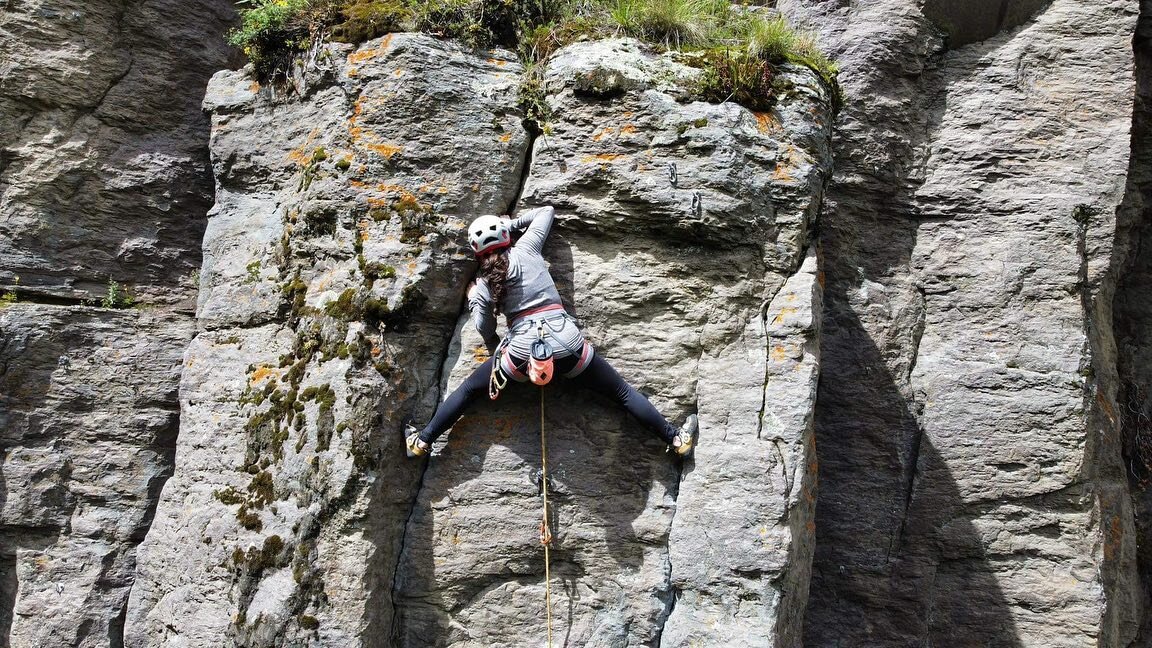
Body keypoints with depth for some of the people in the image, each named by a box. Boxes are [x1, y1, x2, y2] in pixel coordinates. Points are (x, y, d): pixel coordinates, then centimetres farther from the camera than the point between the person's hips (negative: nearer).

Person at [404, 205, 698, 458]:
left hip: (521, 351, 0)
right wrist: (511, 223, 26)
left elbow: (484, 328, 5)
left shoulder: (483, 285, 8)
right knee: (621, 391, 11)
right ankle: (676, 440, 14)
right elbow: (547, 211, 21)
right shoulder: (525, 248, 8)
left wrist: (473, 299, 23)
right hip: (567, 343, 0)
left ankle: (421, 441, 25)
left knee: (468, 390, 20)